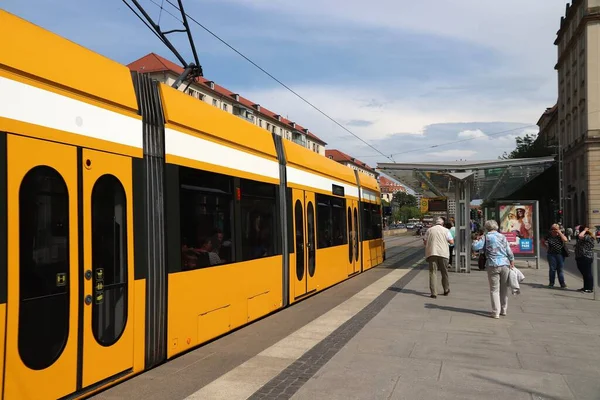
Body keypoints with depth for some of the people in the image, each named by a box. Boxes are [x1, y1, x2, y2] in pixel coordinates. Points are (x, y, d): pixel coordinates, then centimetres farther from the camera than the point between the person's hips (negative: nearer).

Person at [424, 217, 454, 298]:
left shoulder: (429, 230, 10)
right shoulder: (445, 230, 6)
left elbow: (425, 241, 9)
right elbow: (451, 242, 3)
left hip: (431, 253, 0)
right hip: (443, 253, 0)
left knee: (432, 272, -1)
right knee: (444, 272, 15)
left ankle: (434, 293, -9)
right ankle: (446, 290, 28)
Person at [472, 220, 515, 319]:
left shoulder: (486, 237, -1)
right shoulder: (502, 236, 9)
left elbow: (475, 247, -8)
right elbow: (509, 252, 7)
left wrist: (477, 239, 10)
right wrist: (512, 262, 17)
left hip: (493, 265, -3)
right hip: (505, 265, 3)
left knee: (494, 289, 0)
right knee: (504, 288, 14)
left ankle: (496, 312, -2)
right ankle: (503, 310, 24)